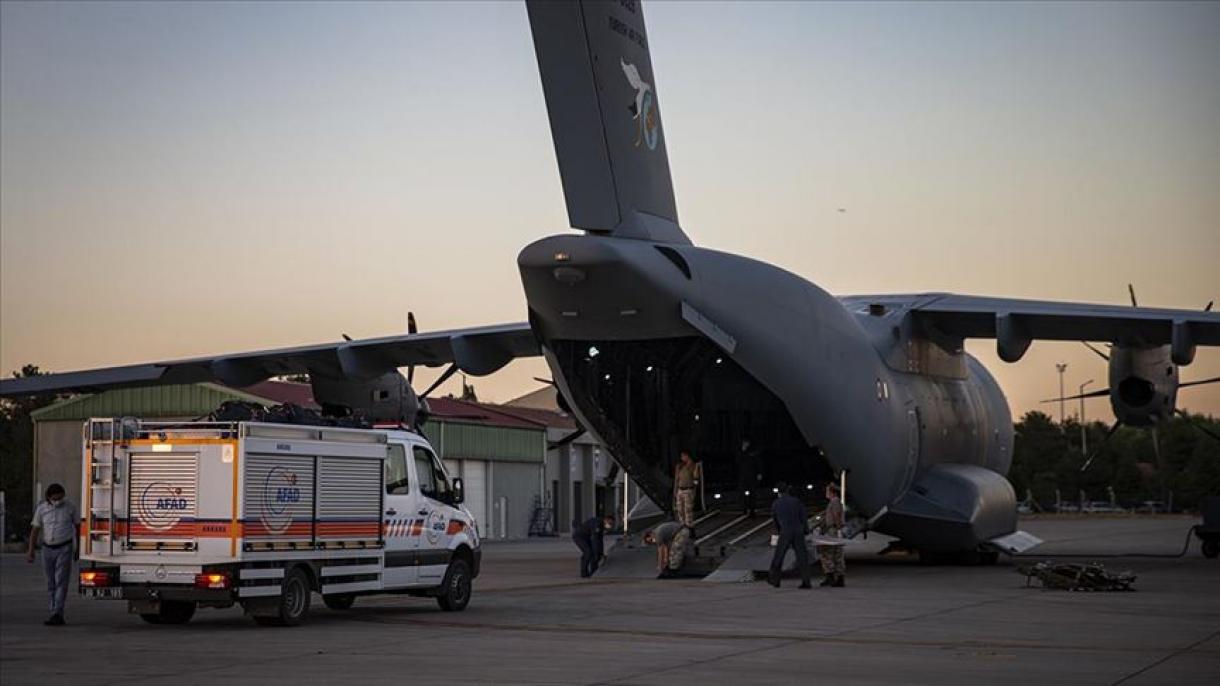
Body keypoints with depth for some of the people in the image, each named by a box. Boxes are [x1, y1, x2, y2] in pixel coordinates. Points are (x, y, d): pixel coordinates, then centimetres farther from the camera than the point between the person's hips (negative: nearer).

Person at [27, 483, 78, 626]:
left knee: (61, 582, -13)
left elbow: (78, 526, 5)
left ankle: (56, 615, -17)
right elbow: (35, 530, -1)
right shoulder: (41, 508, -3)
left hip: (64, 548, -3)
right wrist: (30, 550, -8)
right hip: (48, 549, 3)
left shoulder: (70, 507, -6)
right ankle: (58, 616, 17)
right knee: (51, 583, 8)